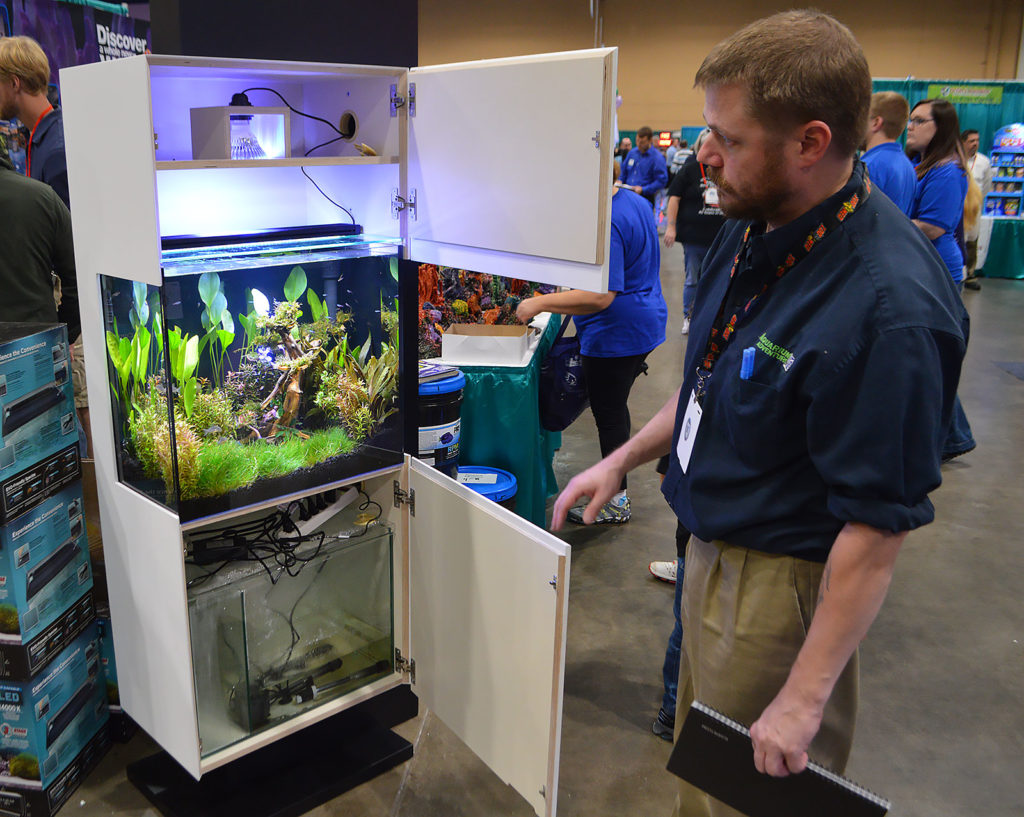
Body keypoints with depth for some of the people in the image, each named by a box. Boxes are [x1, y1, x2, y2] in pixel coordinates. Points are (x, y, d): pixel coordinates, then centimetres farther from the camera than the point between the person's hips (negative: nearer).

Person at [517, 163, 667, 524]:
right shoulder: (637, 202, 9)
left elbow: (601, 296, -31)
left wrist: (540, 303, -27)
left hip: (616, 335, -11)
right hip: (645, 326, 11)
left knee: (609, 414, 2)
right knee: (614, 408, 21)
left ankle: (616, 502, 15)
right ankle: (617, 487, 35)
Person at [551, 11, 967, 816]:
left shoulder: (890, 308, -30)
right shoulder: (756, 226, -4)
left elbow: (879, 528, -25)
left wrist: (804, 698, -19)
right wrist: (623, 459, 11)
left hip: (781, 584, -8)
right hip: (713, 552, 8)